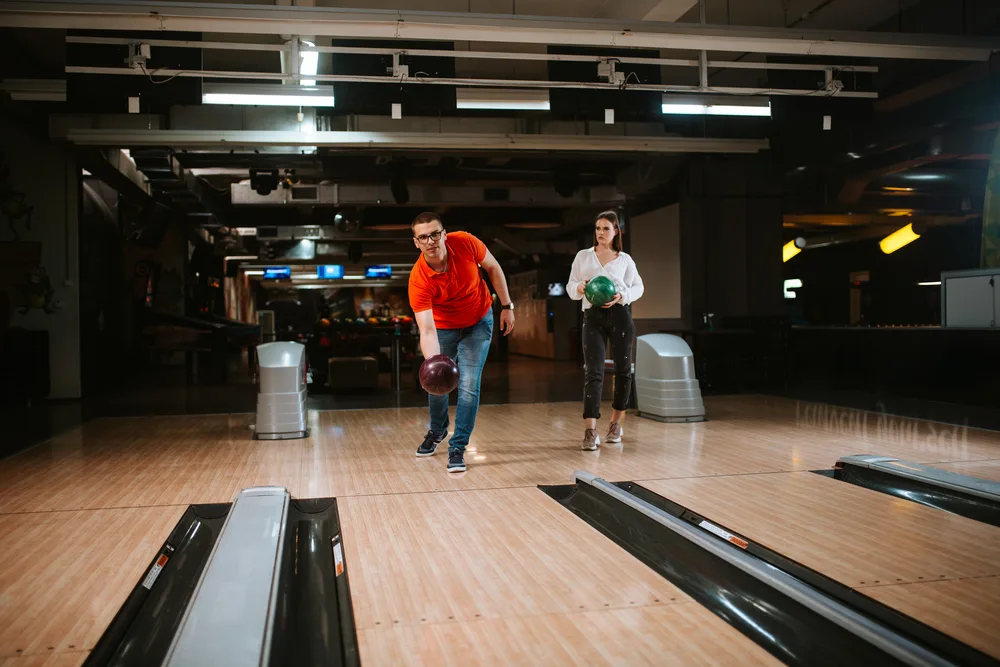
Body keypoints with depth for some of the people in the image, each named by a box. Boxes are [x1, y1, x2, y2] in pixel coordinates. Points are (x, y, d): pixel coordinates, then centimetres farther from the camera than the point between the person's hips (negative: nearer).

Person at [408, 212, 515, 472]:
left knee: (469, 385, -8)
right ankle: (437, 431, 42)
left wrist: (507, 306, -7)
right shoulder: (418, 280, -32)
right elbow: (427, 331, -38)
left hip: (478, 322, 0)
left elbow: (493, 268, -7)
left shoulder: (465, 243, -28)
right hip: (443, 326, 0)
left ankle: (458, 447, 5)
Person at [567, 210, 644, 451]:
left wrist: (622, 296, -8)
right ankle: (590, 431, -19)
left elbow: (638, 287, 12)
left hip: (620, 316, 1)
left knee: (623, 369, 9)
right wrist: (579, 288, -12)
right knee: (593, 372, -11)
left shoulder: (625, 259, 10)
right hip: (593, 317, -1)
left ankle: (616, 423, 28)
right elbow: (570, 287, 12)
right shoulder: (583, 256, 12)